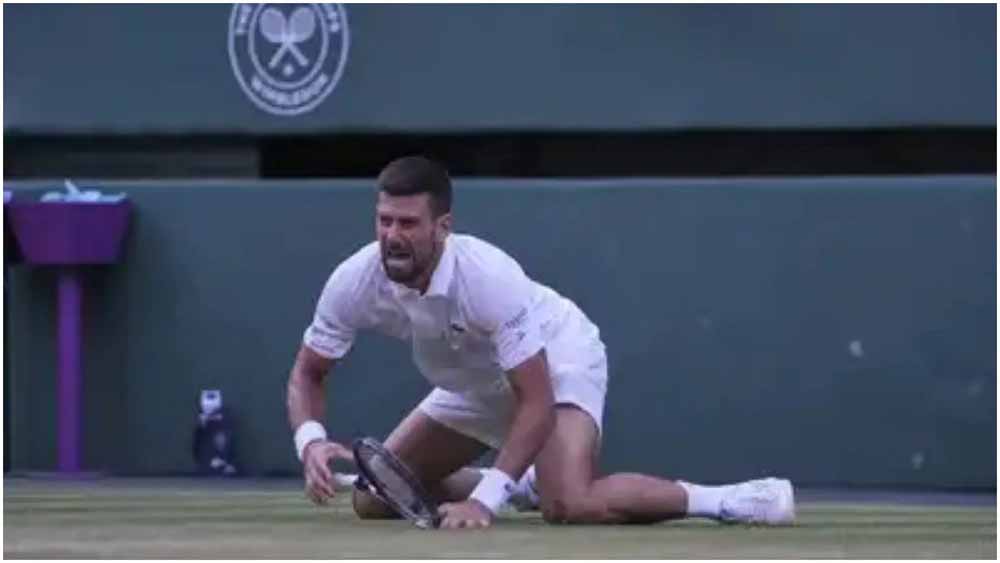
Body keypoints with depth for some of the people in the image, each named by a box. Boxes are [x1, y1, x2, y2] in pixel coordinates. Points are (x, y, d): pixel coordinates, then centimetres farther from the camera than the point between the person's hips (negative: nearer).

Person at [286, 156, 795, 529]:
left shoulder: (489, 278, -38)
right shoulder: (354, 282, -23)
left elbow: (537, 403, -37)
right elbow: (308, 374, -10)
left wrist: (484, 501, -44)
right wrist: (311, 441, -33)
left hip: (558, 360, -7)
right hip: (477, 384, 7)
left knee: (569, 506, -33)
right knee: (374, 501, 4)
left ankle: (723, 501, -17)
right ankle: (523, 487, 24)